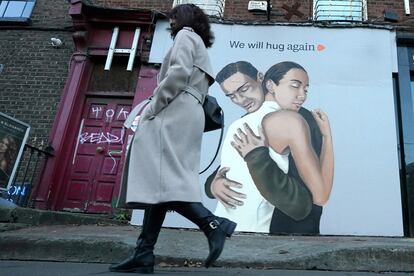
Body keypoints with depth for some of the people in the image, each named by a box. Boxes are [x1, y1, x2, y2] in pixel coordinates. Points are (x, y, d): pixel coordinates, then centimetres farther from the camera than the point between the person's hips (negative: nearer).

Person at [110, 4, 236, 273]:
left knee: (161, 179, -19)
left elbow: (179, 72, -12)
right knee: (160, 181, -1)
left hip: (174, 112, -9)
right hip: (186, 115, 9)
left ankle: (212, 223, -23)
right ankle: (144, 254, -4)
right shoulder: (200, 51, 34)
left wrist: (152, 107, -11)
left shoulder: (186, 35, 8)